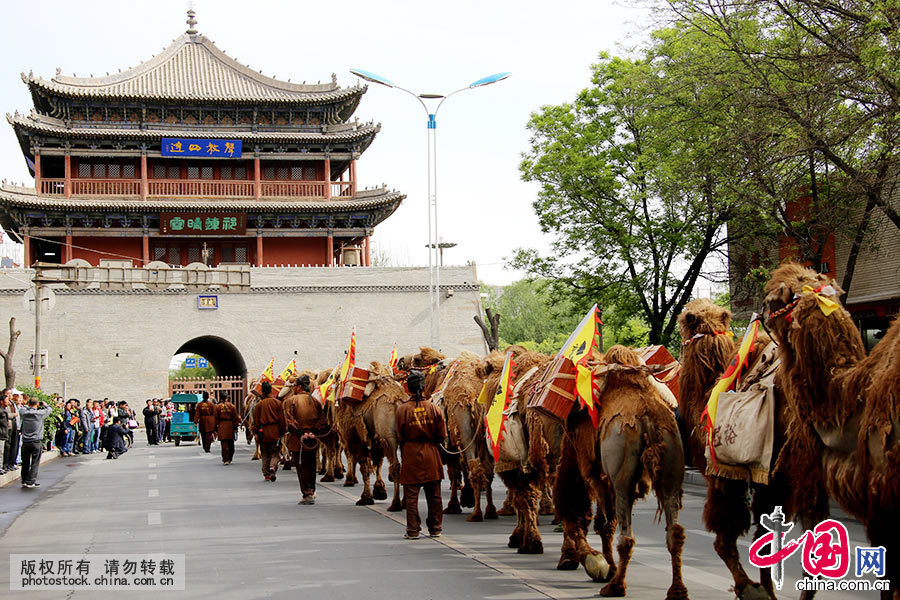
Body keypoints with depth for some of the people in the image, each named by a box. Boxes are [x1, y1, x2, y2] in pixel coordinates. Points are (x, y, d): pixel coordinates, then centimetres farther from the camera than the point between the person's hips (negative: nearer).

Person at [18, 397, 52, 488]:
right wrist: (44, 405, 26)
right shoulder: (40, 413, -9)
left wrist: (28, 406, 29)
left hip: (25, 442, 3)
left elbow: (21, 408, 20)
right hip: (37, 442, -3)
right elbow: (49, 409, 7)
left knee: (25, 462, 12)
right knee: (35, 463, 2)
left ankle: (24, 481, 16)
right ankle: (30, 481, -2)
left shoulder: (24, 412, -2)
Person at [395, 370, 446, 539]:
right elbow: (442, 435, 2)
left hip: (410, 455, -2)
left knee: (411, 495, 4)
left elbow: (399, 437, -3)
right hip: (431, 455, 2)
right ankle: (435, 529, 18)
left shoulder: (402, 409, -9)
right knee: (434, 495, 11)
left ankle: (413, 530, 4)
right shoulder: (434, 408, -3)